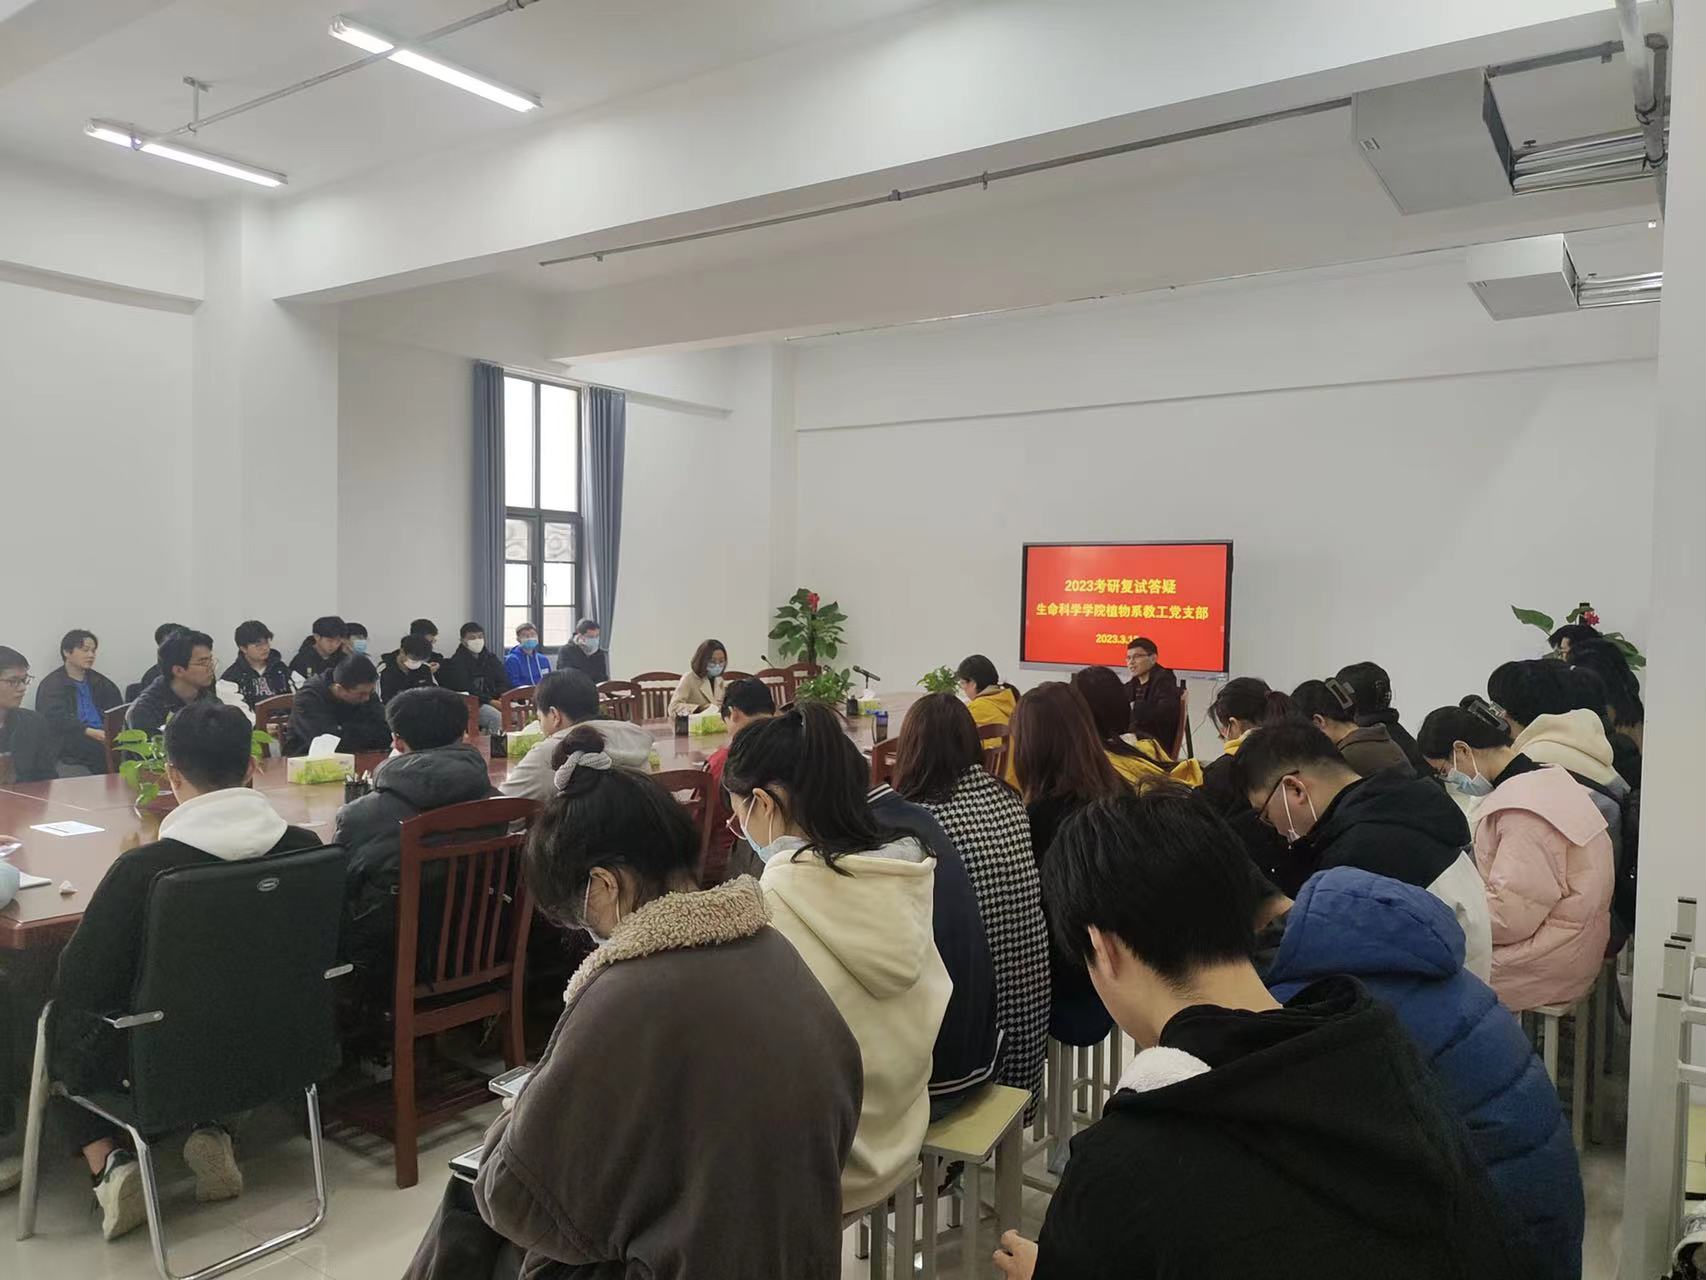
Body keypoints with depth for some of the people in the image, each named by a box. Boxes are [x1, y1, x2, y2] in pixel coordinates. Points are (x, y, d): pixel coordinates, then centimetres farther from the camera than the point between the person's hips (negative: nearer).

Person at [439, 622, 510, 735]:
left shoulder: (491, 659, 17)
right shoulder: (456, 662, -2)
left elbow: (504, 683, 11)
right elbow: (466, 690, -13)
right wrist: (491, 701, -23)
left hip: (493, 700, 5)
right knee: (497, 717, -34)